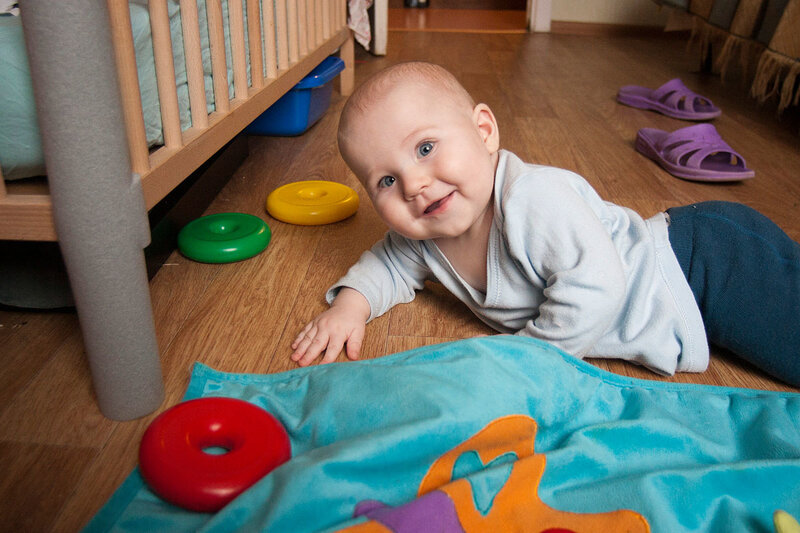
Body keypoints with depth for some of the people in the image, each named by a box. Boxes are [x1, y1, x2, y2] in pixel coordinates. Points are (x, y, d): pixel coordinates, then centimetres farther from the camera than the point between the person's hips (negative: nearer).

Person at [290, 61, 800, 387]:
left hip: (710, 265, -7)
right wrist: (352, 302, -11)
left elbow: (594, 287, -40)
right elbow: (391, 262, 8)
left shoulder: (533, 199, -36)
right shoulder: (424, 236, -10)